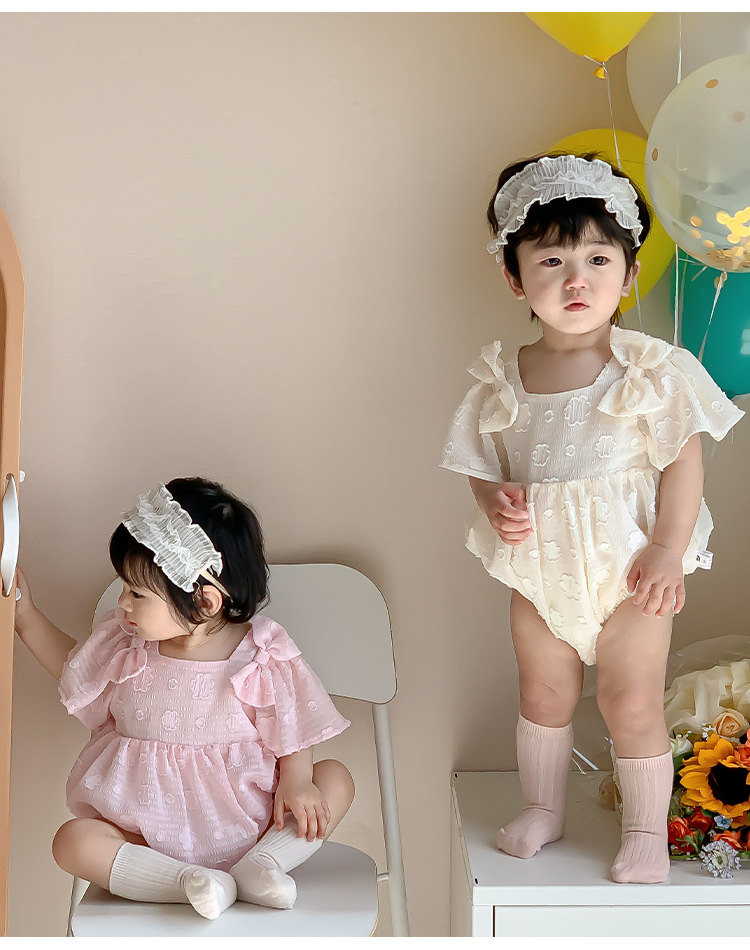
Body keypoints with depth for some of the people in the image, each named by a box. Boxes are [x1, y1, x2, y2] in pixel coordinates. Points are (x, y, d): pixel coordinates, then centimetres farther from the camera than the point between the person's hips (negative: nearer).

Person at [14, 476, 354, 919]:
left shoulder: (262, 656, -12)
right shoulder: (125, 644, -2)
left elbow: (293, 731, -3)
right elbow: (74, 666, 19)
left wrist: (295, 781, -21)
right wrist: (26, 616, 12)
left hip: (246, 818, -1)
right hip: (149, 825, 2)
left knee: (336, 778, -17)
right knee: (73, 841, -25)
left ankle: (257, 865, -30)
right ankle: (191, 879, -33)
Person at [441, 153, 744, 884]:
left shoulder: (651, 369, -11)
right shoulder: (504, 379, -3)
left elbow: (684, 460, -9)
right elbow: (483, 462, 8)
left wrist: (669, 553, -14)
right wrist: (494, 501, -14)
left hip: (628, 566, -3)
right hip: (538, 568, 3)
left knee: (631, 703, 4)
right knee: (543, 693, 17)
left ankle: (646, 830, 25)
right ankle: (541, 809, 38)